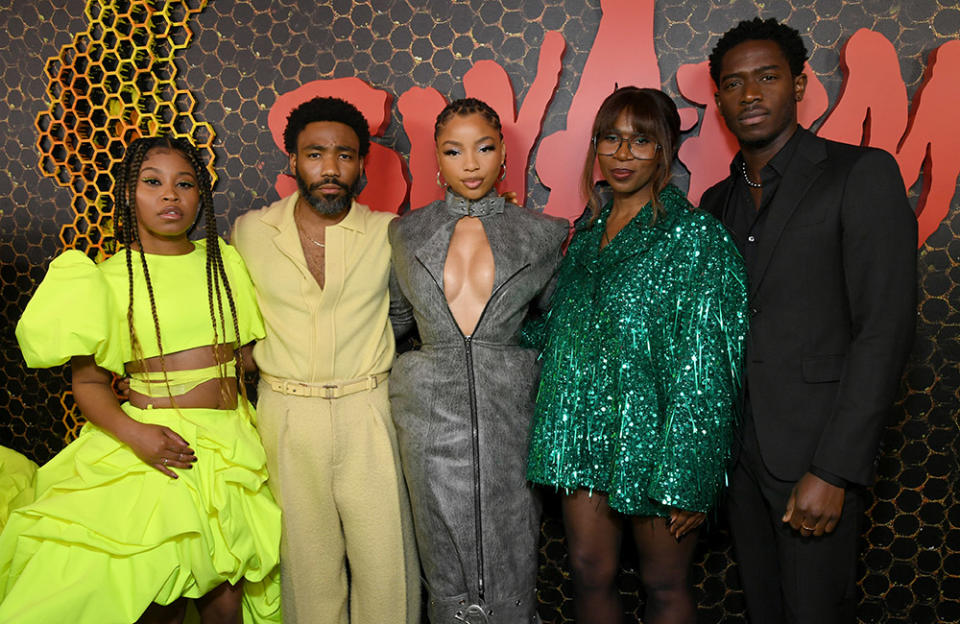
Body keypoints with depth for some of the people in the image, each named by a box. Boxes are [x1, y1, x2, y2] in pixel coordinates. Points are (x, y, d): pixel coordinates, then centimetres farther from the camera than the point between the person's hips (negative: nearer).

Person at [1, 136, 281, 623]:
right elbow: (88, 381, -4)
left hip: (230, 445, 3)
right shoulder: (107, 278, -3)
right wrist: (133, 433, -20)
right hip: (156, 446, -3)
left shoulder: (225, 260, 7)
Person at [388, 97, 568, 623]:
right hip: (432, 412, 1)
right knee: (446, 561, 12)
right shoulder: (405, 233, 5)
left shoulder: (544, 234, 2)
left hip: (509, 409, -1)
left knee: (510, 561, 9)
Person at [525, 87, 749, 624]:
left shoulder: (695, 236, -11)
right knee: (590, 574, 14)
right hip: (584, 435, 6)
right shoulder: (589, 233, 8)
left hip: (655, 436, -5)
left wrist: (688, 482, -16)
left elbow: (705, 370, -14)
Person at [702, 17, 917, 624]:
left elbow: (885, 331, -14)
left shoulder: (862, 174, -8)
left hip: (818, 454, -5)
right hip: (738, 448, 5)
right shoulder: (717, 202, 11)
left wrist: (833, 471, -18)